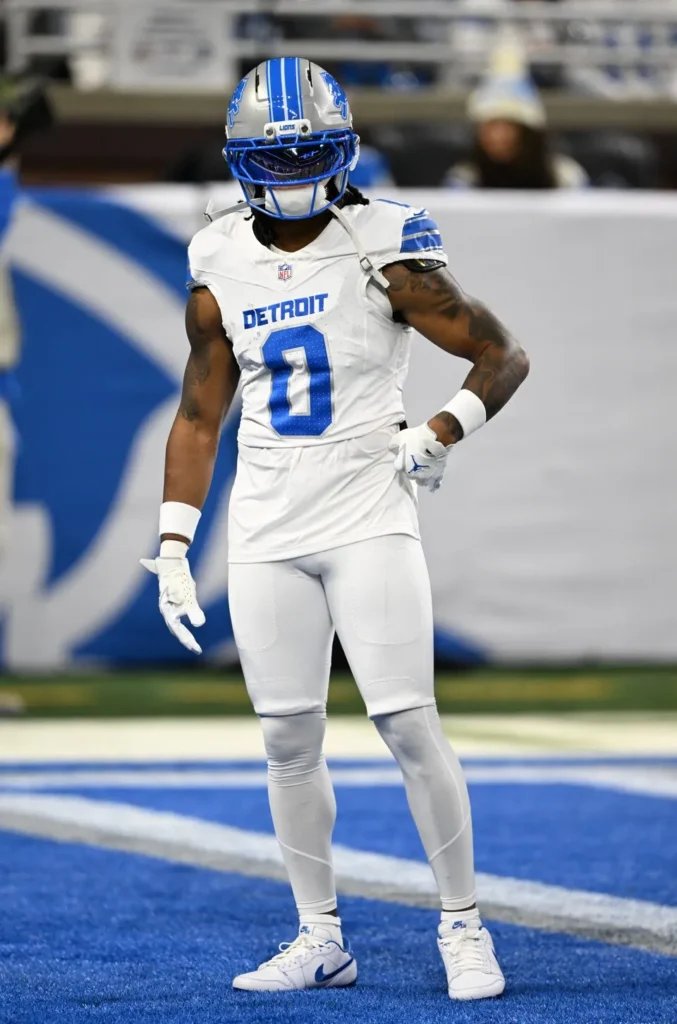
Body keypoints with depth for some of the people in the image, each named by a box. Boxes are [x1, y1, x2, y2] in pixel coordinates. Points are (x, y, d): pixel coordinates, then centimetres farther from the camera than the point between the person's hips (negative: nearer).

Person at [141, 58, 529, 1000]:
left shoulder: (383, 255, -7)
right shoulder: (222, 275, 6)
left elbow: (504, 355, -2)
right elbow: (199, 418, 14)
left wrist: (442, 431, -19)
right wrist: (173, 546, 9)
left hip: (368, 518, -4)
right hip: (266, 531, 4)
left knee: (409, 723, -8)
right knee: (289, 738, 5)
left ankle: (464, 925, 4)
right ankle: (320, 939, 15)